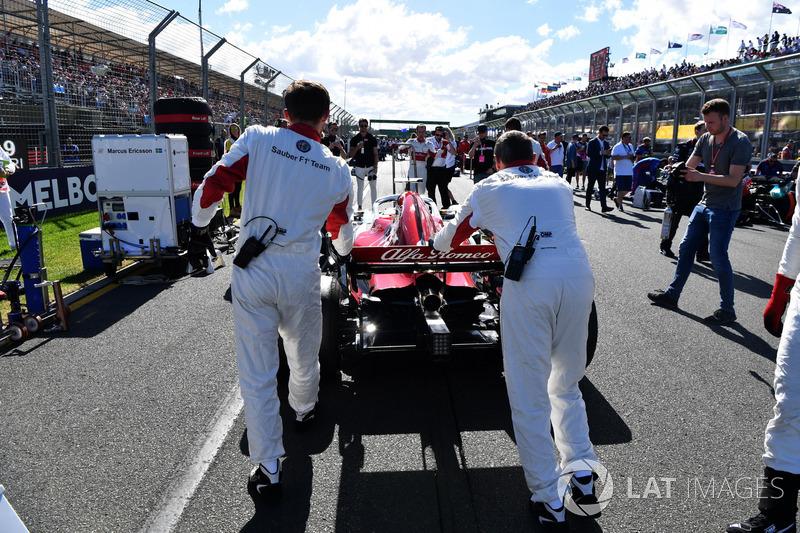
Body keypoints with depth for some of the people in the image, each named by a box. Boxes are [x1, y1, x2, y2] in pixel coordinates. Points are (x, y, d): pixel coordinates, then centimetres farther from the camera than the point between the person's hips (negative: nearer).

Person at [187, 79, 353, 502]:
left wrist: (199, 230, 12)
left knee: (257, 372, 6)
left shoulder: (257, 139, -2)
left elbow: (212, 186, -4)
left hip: (251, 272, -1)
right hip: (300, 275, 1)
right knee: (304, 353, 25)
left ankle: (268, 468, 14)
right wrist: (345, 252, 39)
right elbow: (341, 230, 17)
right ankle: (303, 412, 52)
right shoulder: (337, 170, 4)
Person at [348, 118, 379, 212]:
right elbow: (351, 154, 4)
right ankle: (359, 207, 12)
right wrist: (357, 148, -16)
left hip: (371, 166, 0)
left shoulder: (372, 138, 5)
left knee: (373, 187, 0)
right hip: (359, 166, 0)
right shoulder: (354, 138, 5)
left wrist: (375, 166, -5)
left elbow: (375, 153, 4)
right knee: (360, 187, 5)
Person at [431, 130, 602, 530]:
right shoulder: (559, 185, 27)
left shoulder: (488, 189, 19)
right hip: (579, 278, 4)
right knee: (566, 386, 22)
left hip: (528, 284, -4)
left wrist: (434, 244, 57)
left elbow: (454, 233, 34)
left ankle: (549, 501, 12)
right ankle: (583, 477, 25)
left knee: (529, 397, 6)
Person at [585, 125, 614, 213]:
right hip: (593, 169, -5)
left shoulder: (606, 143, 15)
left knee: (602, 188, -3)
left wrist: (608, 154, -5)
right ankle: (588, 205, 15)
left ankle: (603, 206, -9)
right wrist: (601, 153, -22)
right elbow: (588, 153, -17)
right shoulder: (592, 142, -4)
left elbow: (607, 156, 19)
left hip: (602, 169, 5)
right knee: (590, 187, 5)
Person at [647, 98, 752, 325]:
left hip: (725, 209, -7)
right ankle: (672, 294, 23)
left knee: (718, 257, -6)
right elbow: (690, 165, 4)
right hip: (704, 204, 8)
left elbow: (733, 179, -22)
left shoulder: (740, 142, -15)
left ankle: (727, 310, 6)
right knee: (686, 249, 11)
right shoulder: (705, 139, 6)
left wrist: (700, 176, -30)